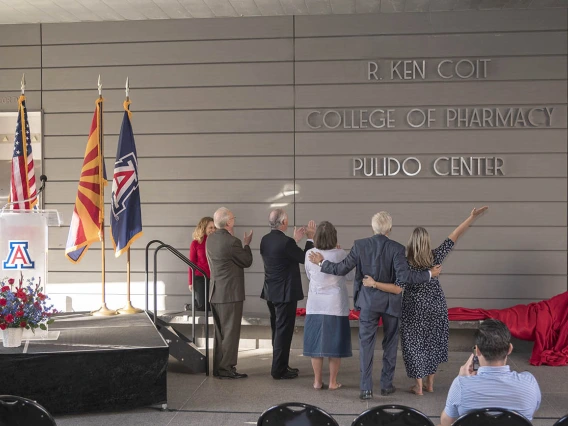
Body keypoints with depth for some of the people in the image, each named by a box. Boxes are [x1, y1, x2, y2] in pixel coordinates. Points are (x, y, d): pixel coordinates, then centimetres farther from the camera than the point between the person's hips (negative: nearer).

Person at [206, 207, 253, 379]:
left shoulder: (210, 239, 7)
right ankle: (226, 368, 3)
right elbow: (247, 261, -7)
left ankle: (218, 368, 21)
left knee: (219, 332, 15)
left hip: (215, 293, 8)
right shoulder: (232, 241, -18)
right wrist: (247, 244, 8)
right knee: (231, 332, -1)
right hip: (231, 293, -8)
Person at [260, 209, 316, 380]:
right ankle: (279, 369, 5)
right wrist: (310, 238, -1)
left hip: (271, 292, 9)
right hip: (285, 293, -8)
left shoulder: (265, 240, 3)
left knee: (277, 330, 18)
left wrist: (295, 240, 18)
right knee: (284, 331, 0)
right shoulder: (286, 242, -22)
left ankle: (280, 365, 28)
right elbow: (305, 258, -11)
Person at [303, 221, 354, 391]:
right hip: (336, 305, -2)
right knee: (334, 343, 7)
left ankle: (317, 381, 14)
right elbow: (350, 276, 0)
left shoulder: (310, 254, -5)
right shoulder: (341, 254, -11)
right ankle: (333, 382, 12)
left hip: (315, 305, 2)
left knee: (316, 342, 10)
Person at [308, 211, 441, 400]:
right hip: (390, 303, -1)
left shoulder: (360, 245, -7)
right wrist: (429, 274, -9)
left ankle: (366, 388, 3)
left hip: (368, 302, 1)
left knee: (366, 344, 5)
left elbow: (341, 269, -6)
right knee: (390, 344, 15)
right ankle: (386, 385, 21)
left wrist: (322, 263, 10)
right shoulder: (396, 248, -12)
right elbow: (404, 276, -19)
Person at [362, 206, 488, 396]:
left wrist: (373, 283, -25)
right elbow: (454, 235, -7)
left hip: (415, 309, -4)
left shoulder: (407, 263, -20)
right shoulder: (435, 257, -11)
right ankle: (430, 383, 25)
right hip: (436, 306, 4)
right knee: (432, 342, 16)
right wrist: (472, 217, -1)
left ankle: (419, 386, 12)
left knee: (415, 344, 8)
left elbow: (397, 288, -27)